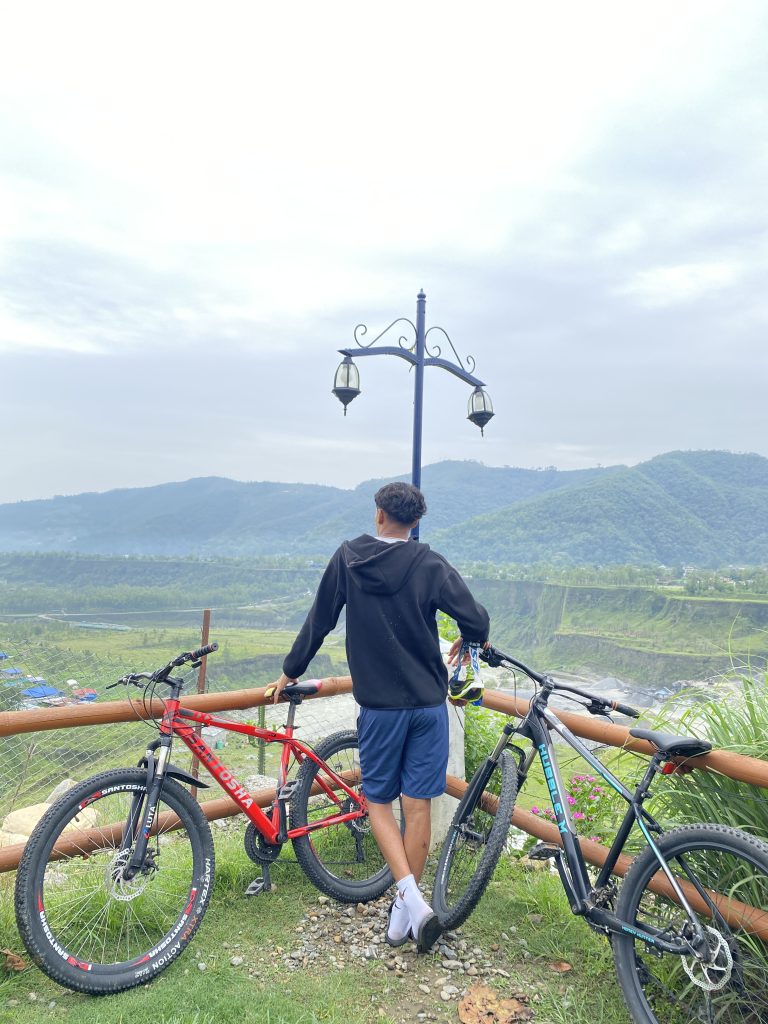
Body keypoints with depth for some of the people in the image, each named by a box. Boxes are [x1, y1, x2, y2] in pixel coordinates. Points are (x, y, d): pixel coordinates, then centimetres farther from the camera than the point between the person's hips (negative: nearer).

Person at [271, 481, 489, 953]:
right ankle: (404, 915, 21)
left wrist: (291, 673, 17)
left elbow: (318, 622, 5)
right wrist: (469, 641, 15)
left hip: (379, 704, 0)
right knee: (419, 805, 10)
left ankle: (412, 898, 0)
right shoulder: (431, 565, -7)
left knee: (378, 800, 15)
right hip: (429, 702, 1)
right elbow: (477, 621, -10)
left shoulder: (348, 558, -2)